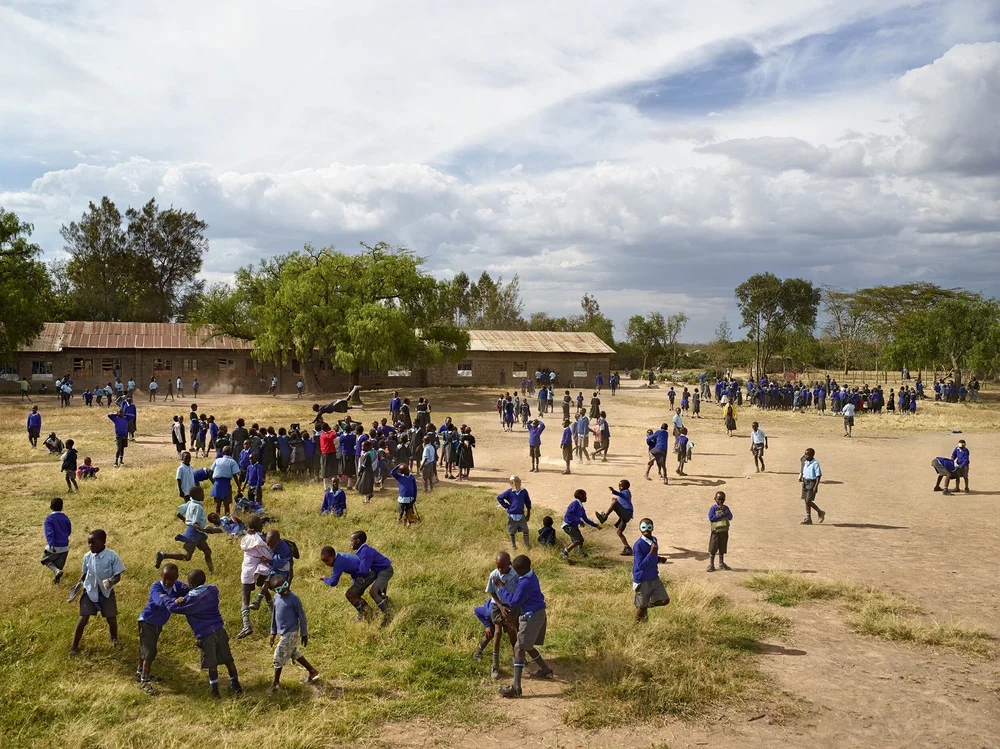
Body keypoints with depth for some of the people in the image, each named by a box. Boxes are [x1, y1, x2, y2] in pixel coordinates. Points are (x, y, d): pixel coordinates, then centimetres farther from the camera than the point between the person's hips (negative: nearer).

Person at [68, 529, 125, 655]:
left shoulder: (112, 556, -20)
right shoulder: (87, 557, -9)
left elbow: (118, 575, -17)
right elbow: (85, 573, 9)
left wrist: (111, 581, -36)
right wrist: (78, 584, -1)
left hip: (107, 592, -1)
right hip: (90, 591, 2)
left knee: (111, 619, 8)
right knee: (83, 619, -2)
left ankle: (114, 639, 38)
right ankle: (74, 646, 13)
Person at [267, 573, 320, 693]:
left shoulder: (294, 598, -19)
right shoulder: (276, 597, 1)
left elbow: (301, 617, -12)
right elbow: (274, 615, 13)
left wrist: (304, 634, -7)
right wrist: (273, 632, 14)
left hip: (291, 633, -7)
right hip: (283, 633, 7)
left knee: (279, 657, -3)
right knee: (295, 654, 18)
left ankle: (275, 683, 14)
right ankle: (313, 672, 32)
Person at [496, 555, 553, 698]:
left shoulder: (525, 583, -28)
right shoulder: (530, 574, 4)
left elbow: (514, 601, -21)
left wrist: (501, 588, -13)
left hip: (532, 617, -10)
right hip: (538, 613, 10)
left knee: (519, 649, -8)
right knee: (527, 646, 24)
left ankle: (516, 687, -12)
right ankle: (545, 670, 38)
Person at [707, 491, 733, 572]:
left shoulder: (726, 508, 6)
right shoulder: (713, 508, -8)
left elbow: (730, 517, -3)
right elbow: (711, 518, -18)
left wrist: (725, 511, -17)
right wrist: (721, 515, -17)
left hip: (724, 531, 4)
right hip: (716, 531, -4)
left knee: (722, 548, 15)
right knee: (713, 548, -1)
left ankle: (721, 563, 27)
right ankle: (711, 564, 6)